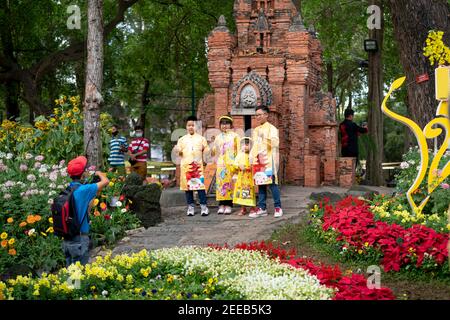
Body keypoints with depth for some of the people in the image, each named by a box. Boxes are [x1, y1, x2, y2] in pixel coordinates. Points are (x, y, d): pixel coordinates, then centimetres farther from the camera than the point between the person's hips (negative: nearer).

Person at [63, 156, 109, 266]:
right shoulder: (83, 190, -17)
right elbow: (105, 181, -14)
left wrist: (94, 195, 14)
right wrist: (99, 173, 7)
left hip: (67, 239, 8)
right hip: (80, 240, -8)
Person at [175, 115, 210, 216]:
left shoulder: (201, 138, 10)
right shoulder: (182, 139, 13)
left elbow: (206, 151, 9)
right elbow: (179, 152, 13)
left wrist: (205, 149, -13)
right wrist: (178, 151, -10)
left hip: (198, 166, -2)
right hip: (185, 166, 2)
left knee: (200, 185, -8)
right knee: (188, 186, 2)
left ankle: (204, 206, -5)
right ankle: (190, 206, 9)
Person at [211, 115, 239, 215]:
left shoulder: (234, 136, 9)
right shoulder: (218, 137, 17)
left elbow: (238, 149, 5)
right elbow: (213, 152, 18)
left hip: (231, 163, -2)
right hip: (220, 164, 3)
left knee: (230, 183, -6)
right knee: (220, 183, -4)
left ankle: (228, 205, -5)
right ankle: (221, 205, -2)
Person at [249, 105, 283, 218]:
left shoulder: (271, 128, 0)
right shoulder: (256, 130, 18)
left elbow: (275, 144, -9)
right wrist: (251, 158, 14)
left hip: (268, 161, -6)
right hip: (257, 161, 6)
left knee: (272, 183, -7)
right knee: (260, 184, 6)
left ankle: (278, 208, -2)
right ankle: (262, 208, 9)